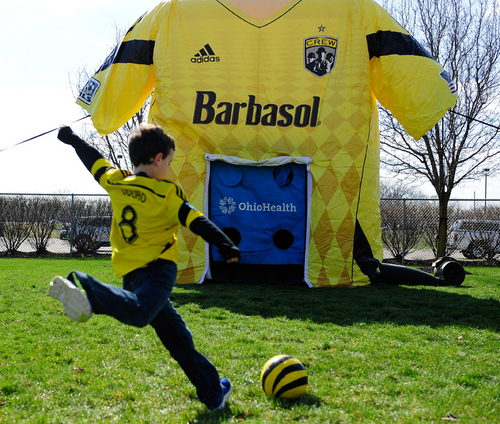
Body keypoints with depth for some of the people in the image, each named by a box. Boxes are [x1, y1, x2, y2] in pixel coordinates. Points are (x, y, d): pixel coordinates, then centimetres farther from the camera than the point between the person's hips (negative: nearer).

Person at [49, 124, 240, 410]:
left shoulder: (115, 182, 10)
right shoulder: (166, 192, -3)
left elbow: (94, 161, 26)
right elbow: (197, 222, -7)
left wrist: (71, 138, 42)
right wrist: (226, 246, -8)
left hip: (131, 274, 7)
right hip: (159, 268, -7)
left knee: (176, 336, 11)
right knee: (139, 312, -35)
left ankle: (213, 393, 19)